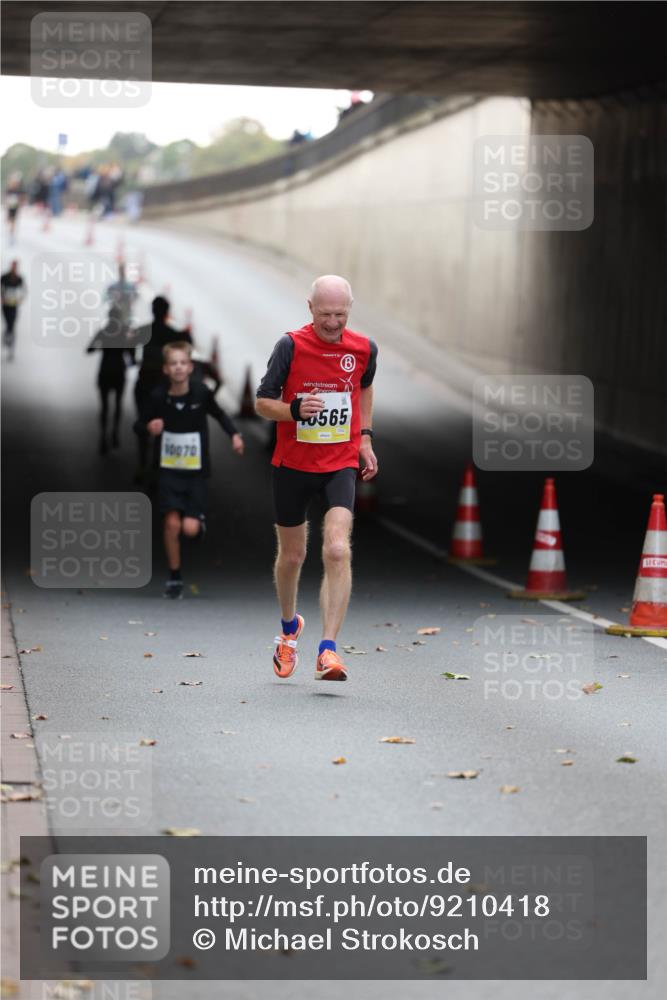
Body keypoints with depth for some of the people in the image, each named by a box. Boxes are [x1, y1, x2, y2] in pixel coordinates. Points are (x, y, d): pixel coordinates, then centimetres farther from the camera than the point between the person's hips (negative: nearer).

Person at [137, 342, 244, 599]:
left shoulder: (201, 392, -11)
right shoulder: (158, 396, -11)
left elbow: (218, 414, 7)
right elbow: (141, 423, 2)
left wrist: (234, 434, -6)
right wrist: (149, 427, -20)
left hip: (196, 470, 0)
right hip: (169, 469, 0)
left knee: (190, 528, -10)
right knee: (172, 523, -8)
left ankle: (199, 519, 28)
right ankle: (174, 577, 10)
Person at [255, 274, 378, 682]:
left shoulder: (364, 349, -3)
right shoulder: (291, 346, -12)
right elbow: (263, 402, -6)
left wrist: (365, 438, 13)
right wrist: (294, 410, -26)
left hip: (341, 465, 0)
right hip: (292, 464, 0)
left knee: (338, 550, -20)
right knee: (292, 555, 14)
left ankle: (329, 650, -21)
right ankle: (290, 627, 44)